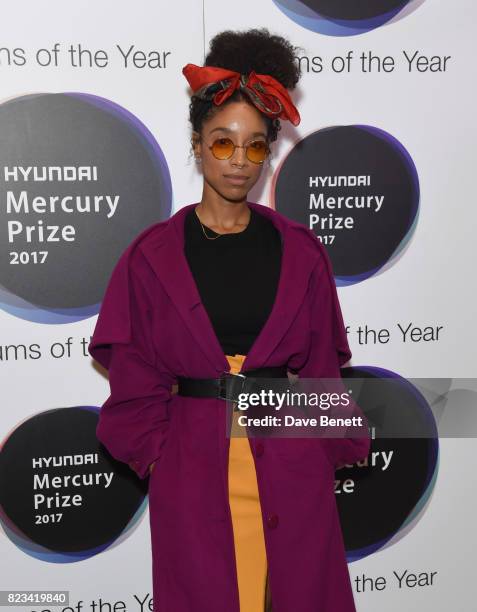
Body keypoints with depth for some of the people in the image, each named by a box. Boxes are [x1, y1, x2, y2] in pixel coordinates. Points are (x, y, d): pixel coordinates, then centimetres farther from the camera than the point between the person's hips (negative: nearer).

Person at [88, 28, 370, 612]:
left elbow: (321, 372, 5)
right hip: (193, 464, -1)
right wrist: (159, 458, -5)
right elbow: (135, 381, 1)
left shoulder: (300, 251, 2)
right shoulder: (152, 255, -2)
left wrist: (326, 453, -2)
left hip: (289, 461, 1)